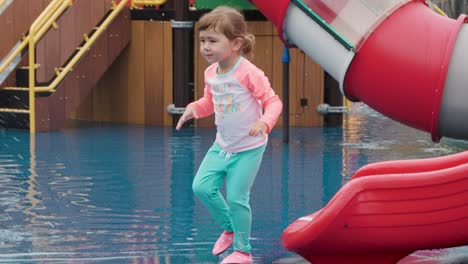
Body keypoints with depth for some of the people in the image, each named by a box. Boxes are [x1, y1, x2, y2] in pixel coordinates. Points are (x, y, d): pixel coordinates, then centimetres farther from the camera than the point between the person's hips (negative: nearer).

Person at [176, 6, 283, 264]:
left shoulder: (249, 73, -21)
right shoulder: (211, 73, 0)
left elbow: (273, 101, -18)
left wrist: (264, 122, -36)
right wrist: (194, 107, -5)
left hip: (248, 148, -7)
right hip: (222, 146, 7)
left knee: (236, 198, -7)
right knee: (202, 187, -2)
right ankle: (229, 228, 23)